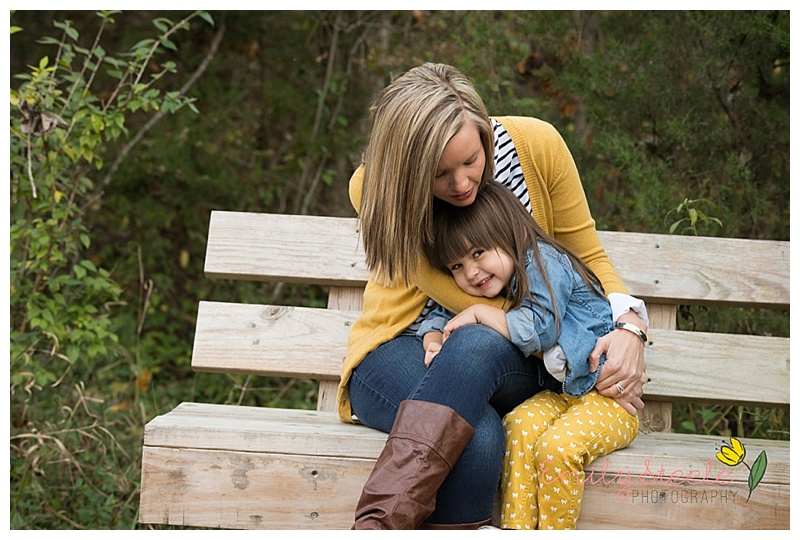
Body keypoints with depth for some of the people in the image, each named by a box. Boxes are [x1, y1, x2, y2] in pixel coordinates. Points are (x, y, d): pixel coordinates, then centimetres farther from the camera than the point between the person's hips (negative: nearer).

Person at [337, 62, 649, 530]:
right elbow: (467, 299, -17)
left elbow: (587, 254, 1)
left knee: (477, 345, -39)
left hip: (511, 357, 2)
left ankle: (376, 525, -47)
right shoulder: (375, 188, -16)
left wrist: (629, 323, -18)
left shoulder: (535, 145, -12)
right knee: (479, 436, -39)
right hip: (402, 350, -2)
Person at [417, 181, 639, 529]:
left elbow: (539, 328, -26)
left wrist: (480, 313, -17)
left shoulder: (543, 262, -14)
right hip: (562, 394, 7)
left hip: (609, 396, -7)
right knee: (518, 425, -23)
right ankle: (515, 529, -24)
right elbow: (441, 314, 17)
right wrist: (433, 339, -6)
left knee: (557, 446, -31)